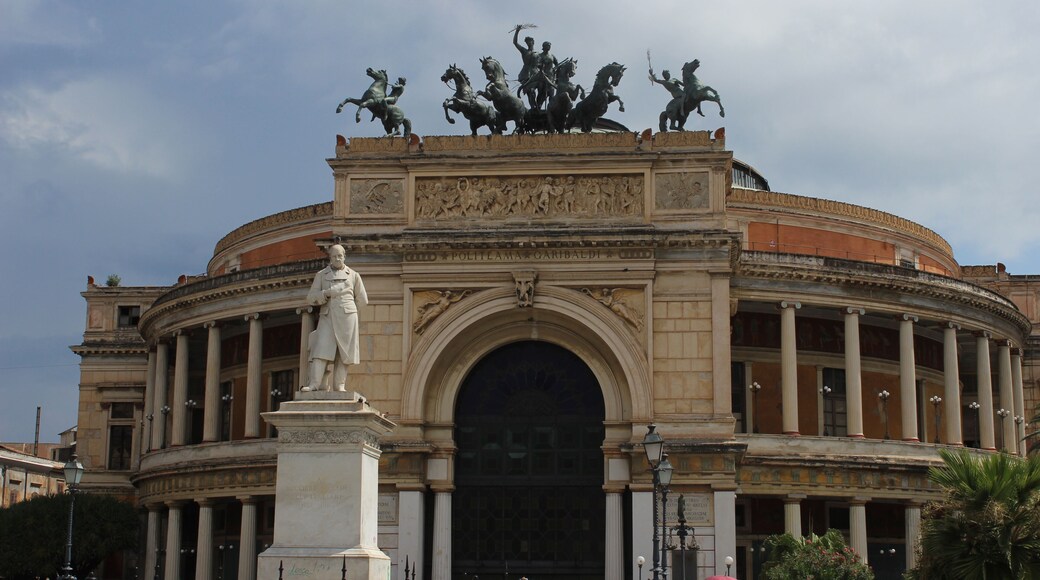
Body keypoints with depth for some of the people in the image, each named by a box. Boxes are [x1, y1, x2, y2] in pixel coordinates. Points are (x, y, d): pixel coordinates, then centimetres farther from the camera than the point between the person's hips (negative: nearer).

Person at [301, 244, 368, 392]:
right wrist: (326, 293, -10)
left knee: (343, 352, -3)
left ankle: (340, 385, -2)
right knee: (321, 349, -14)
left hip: (347, 317, 0)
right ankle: (314, 384, -23)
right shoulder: (321, 275, 12)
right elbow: (311, 298, 6)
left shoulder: (353, 275, 12)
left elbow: (362, 300, 16)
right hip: (327, 318, 0)